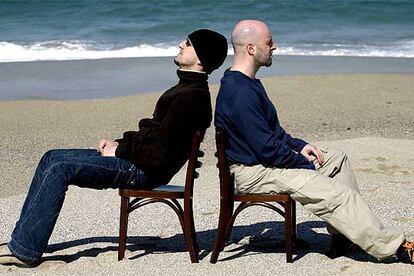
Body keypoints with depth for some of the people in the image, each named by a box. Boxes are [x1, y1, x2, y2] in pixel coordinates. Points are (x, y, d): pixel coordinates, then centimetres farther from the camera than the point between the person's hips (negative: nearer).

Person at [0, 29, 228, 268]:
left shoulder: (192, 97, -17)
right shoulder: (187, 88, 17)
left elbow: (161, 151, -23)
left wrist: (119, 151, -11)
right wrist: (120, 143, 9)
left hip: (145, 170, -11)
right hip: (136, 158, 11)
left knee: (59, 169, -18)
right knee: (52, 158, 7)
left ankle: (25, 251, -12)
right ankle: (23, 238, 7)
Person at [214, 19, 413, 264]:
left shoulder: (247, 82, 10)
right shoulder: (241, 94, -25)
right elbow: (267, 149, -24)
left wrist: (299, 145, 8)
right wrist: (308, 166, -12)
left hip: (265, 158, 11)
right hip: (253, 172, -11)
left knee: (337, 158, 14)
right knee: (335, 192, -17)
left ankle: (344, 236, 11)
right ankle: (394, 247, -6)